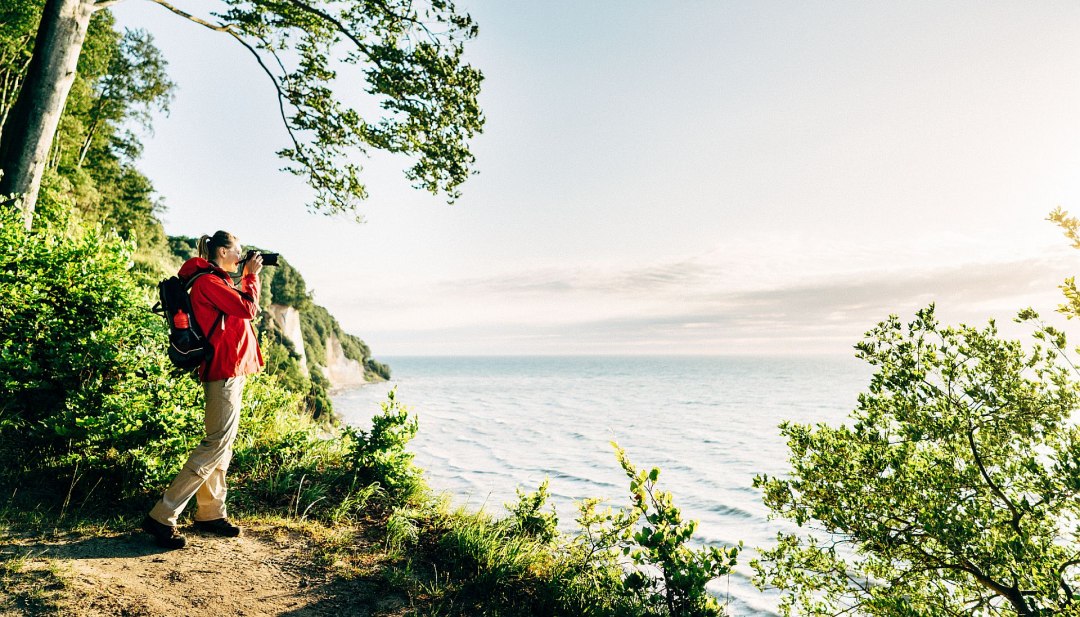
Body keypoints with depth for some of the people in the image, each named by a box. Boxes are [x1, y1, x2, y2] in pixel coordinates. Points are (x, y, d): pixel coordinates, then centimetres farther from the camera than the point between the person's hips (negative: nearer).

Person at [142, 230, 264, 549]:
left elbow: (243, 309, 21)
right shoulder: (208, 281, -12)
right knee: (216, 443, -10)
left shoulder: (216, 281, 19)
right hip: (224, 370, -11)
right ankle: (162, 517, -4)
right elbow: (248, 308, -19)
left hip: (230, 370, 11)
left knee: (222, 443, 13)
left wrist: (250, 277, 13)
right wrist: (251, 275, -6)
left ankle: (210, 514, 22)